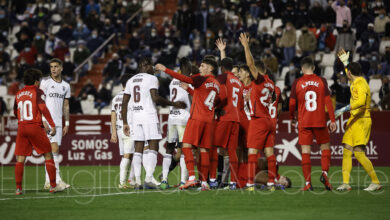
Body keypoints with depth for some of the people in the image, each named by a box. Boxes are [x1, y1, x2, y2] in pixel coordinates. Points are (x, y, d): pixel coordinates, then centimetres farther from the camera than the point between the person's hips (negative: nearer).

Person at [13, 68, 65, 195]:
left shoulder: (19, 94, 13)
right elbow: (43, 108, -14)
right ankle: (53, 185, 8)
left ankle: (18, 188, -3)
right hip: (35, 127, -4)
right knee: (48, 155, 7)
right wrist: (52, 125, -14)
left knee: (20, 159, 4)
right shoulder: (37, 92, -3)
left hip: (21, 127, 4)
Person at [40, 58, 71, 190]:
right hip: (47, 122, -5)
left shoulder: (66, 86, 14)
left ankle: (48, 181, 8)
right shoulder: (45, 82, -3)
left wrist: (67, 124, 13)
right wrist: (43, 120, -14)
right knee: (54, 149, -14)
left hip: (58, 122, 5)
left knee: (50, 152, 6)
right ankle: (57, 179, -16)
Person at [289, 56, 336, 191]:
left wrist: (292, 118, 19)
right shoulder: (321, 81, 0)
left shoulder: (297, 83, 0)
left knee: (305, 151, 1)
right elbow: (328, 101, -2)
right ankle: (324, 173, -7)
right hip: (320, 121, 0)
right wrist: (332, 120, 2)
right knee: (325, 147, 15)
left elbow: (292, 103, 3)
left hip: (304, 122, 0)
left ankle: (308, 183, -4)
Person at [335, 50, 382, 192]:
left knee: (359, 152, -15)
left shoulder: (361, 84, -15)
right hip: (354, 121, 10)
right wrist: (345, 63, 46)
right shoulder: (355, 82, 15)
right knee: (347, 151, 2)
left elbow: (361, 101, -32)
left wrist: (345, 109, -31)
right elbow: (351, 78, 42)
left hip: (362, 121, -10)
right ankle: (346, 183, 0)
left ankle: (375, 182, -10)